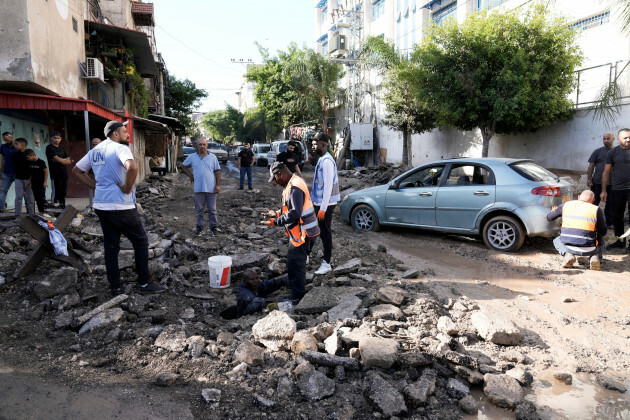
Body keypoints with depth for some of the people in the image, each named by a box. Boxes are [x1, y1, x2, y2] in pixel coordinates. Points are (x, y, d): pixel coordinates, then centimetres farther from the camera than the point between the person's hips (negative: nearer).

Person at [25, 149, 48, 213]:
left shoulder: (41, 162, -9)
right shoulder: (30, 163, 8)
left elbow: (46, 171, -8)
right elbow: (30, 173, 16)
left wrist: (45, 182, -13)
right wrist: (30, 181, 10)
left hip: (41, 184, -6)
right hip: (34, 183, 6)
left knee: (42, 198, -8)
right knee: (37, 198, 5)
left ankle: (44, 211, -1)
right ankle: (40, 211, 11)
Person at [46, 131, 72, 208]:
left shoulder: (62, 148, 18)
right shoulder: (49, 148, -2)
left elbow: (69, 161, 10)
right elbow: (57, 159, -14)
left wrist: (61, 160, -7)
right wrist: (66, 160, 2)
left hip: (64, 174, 6)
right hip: (55, 175, -6)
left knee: (63, 192, 11)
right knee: (56, 192, -9)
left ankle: (63, 207, 18)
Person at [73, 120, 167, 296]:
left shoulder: (94, 151, 13)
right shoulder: (120, 148, -12)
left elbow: (77, 170, 23)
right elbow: (132, 167, -32)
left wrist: (95, 186, 15)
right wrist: (128, 188, -18)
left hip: (101, 206, 8)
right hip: (121, 207, -8)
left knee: (110, 246, 13)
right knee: (141, 242, 5)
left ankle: (115, 286, 19)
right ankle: (144, 284, 9)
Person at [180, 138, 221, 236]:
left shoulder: (213, 157, 4)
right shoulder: (192, 157, 7)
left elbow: (218, 171, 2)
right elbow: (183, 166, 20)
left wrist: (218, 185, -5)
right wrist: (190, 175, 6)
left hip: (211, 188, -1)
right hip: (198, 189, 1)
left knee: (212, 210, 4)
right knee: (199, 210, 7)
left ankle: (213, 227, 14)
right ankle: (200, 227, 18)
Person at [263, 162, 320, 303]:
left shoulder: (295, 188, -22)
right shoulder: (294, 183, 13)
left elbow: (295, 213, -28)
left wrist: (276, 222, -22)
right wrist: (277, 214, 11)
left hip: (301, 233, -11)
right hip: (299, 231, 11)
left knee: (295, 263, -4)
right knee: (293, 262, 20)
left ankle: (298, 297, 7)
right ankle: (294, 288, 34)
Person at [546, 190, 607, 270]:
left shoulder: (566, 205, 6)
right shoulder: (596, 209, 3)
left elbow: (549, 217, 17)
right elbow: (603, 231, 11)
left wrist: (553, 210, 40)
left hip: (568, 247, 0)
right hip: (588, 250, 0)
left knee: (557, 241, 34)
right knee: (600, 242, 34)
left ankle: (568, 254, 2)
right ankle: (595, 256, 2)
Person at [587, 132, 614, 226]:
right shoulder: (598, 151, 4)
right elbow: (591, 166, 2)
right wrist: (589, 179, -7)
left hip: (612, 183, 2)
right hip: (597, 182, -2)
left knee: (610, 204, 10)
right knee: (594, 203, 3)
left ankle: (610, 222, 21)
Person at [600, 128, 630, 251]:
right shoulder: (612, 152, 6)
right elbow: (606, 172, 7)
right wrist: (604, 190, 3)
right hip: (617, 189, 2)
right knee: (617, 217, 9)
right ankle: (620, 241, 22)